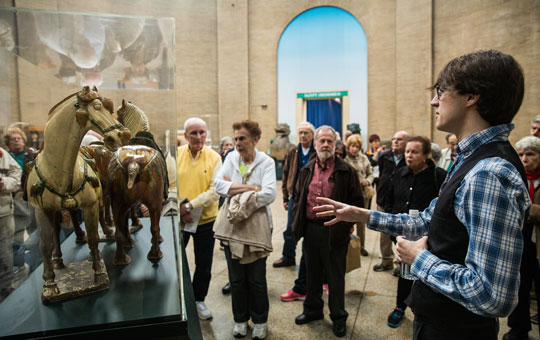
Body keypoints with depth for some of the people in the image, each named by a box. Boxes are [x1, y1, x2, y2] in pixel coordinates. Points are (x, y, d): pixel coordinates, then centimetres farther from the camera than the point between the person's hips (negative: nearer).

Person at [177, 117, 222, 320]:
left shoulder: (214, 158, -5)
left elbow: (215, 191, -12)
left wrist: (190, 205, -20)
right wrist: (178, 208, -16)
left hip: (205, 220, 0)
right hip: (177, 219, 0)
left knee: (204, 265, 13)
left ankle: (198, 300, 35)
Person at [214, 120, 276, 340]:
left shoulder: (266, 162, -9)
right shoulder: (231, 158, 0)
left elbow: (269, 194, -23)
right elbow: (218, 184, -15)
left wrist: (235, 189, -19)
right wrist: (252, 187, -20)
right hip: (232, 227, 3)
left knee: (257, 280, 11)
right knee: (236, 279, 15)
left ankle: (260, 321, 32)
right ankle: (240, 319, 35)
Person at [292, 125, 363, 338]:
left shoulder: (346, 171, -6)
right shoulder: (307, 170, 8)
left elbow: (357, 200, -3)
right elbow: (298, 197, 15)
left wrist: (347, 224, -9)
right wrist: (297, 222, 8)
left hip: (335, 231, -4)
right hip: (311, 229, 4)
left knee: (335, 276, 9)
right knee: (313, 273, 18)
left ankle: (338, 317, 27)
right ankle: (313, 309, 37)